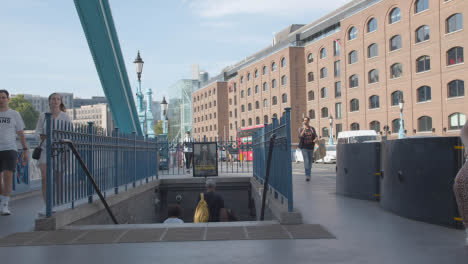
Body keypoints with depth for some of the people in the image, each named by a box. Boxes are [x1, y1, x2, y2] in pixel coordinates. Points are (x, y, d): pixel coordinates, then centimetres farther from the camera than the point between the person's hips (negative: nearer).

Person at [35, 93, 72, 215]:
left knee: (59, 178, 0)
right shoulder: (43, 116, 6)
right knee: (44, 177, -7)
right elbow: (38, 132, 7)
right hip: (45, 149, 2)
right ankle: (46, 206, -2)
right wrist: (43, 136, -15)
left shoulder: (65, 117, 0)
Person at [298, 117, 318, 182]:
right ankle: (307, 176, -21)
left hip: (311, 147, 3)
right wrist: (304, 128, -21)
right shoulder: (301, 129, 1)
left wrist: (316, 139, -18)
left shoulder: (312, 129, 8)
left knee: (310, 162, 9)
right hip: (304, 147, -3)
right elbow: (300, 136, -15)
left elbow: (316, 136, 5)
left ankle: (309, 175, 23)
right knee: (306, 161, -17)